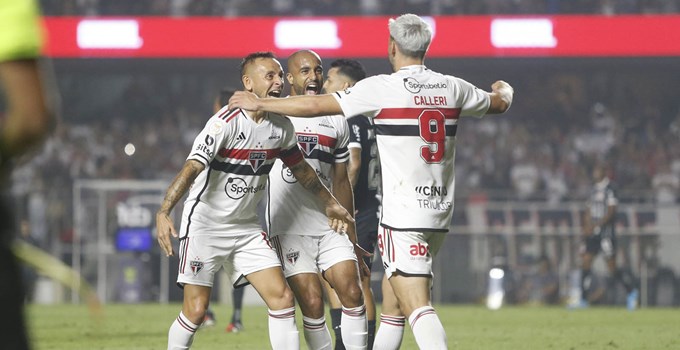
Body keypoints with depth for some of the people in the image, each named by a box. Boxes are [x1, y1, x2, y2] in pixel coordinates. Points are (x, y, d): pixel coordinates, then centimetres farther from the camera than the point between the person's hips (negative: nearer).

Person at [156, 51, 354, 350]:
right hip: (205, 224, -6)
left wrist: (330, 203, 27)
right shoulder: (226, 122, -22)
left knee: (282, 297, -4)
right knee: (195, 310, -6)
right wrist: (163, 213, -42)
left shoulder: (281, 126, 0)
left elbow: (300, 168, 19)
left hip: (246, 226, 6)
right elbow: (191, 168, -31)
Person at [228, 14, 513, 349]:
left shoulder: (382, 88, -9)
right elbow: (499, 103, 27)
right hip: (440, 211, 7)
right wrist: (504, 90, 52)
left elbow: (314, 105, -8)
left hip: (403, 215, -7)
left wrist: (259, 103, 5)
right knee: (393, 299, 17)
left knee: (418, 306, -13)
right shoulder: (452, 88, 8)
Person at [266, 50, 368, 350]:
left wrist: (351, 236, 19)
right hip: (289, 227, -4)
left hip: (329, 226, 4)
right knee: (312, 302, -10)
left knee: (352, 293, -7)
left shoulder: (336, 122, 13)